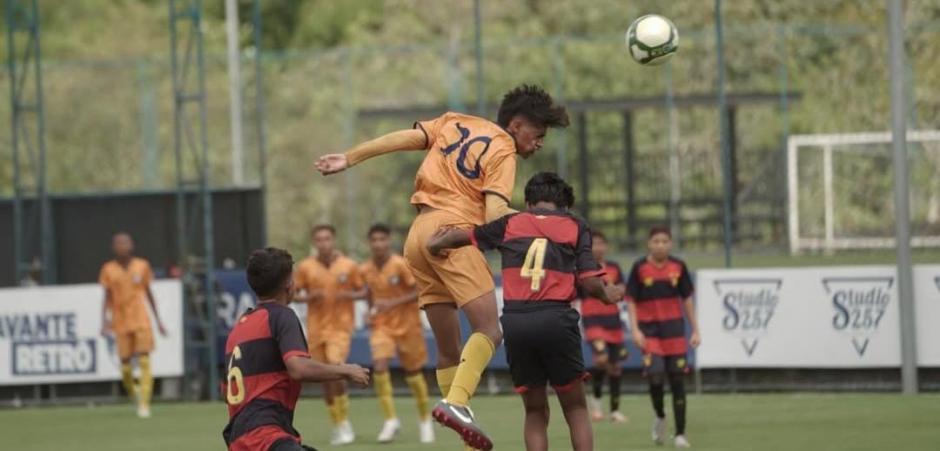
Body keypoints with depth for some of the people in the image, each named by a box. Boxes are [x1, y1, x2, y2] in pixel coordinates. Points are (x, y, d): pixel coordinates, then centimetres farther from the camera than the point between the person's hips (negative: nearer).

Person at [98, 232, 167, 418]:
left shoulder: (142, 266, 6)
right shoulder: (109, 270, 3)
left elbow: (149, 294, 13)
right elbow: (107, 298, 6)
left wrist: (158, 321, 13)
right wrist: (105, 321, -5)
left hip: (141, 320, 0)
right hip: (121, 323, 0)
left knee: (144, 361, -11)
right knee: (125, 366, -1)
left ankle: (144, 404, -11)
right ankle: (134, 391, 28)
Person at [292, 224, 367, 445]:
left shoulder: (349, 266, -2)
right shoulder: (305, 267, 0)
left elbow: (362, 291, 7)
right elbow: (293, 294, 6)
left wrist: (349, 295, -14)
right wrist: (308, 297, -14)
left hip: (341, 326, -2)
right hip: (316, 327, 3)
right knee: (325, 377, 6)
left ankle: (344, 423, -10)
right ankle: (338, 426, 21)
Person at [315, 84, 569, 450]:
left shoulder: (454, 124, 20)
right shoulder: (503, 153, 0)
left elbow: (403, 139, 12)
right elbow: (494, 214, -12)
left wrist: (349, 159, 14)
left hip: (418, 235, 8)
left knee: (449, 347, 7)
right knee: (489, 330, -14)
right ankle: (456, 403, -34)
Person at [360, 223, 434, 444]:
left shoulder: (401, 265, -14)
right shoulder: (365, 270, -1)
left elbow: (419, 292, -14)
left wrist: (393, 303, -24)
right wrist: (373, 309, 1)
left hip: (407, 325, -2)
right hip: (382, 326, 2)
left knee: (413, 372, 9)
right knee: (379, 367, -20)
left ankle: (425, 420, 30)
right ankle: (390, 420, -13)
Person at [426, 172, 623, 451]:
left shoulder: (511, 223, 17)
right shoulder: (575, 227, 12)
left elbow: (464, 236, 25)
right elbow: (589, 281, 1)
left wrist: (436, 244, 45)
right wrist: (608, 295, 22)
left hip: (515, 321, 2)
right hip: (555, 318, -2)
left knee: (535, 412, 14)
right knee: (575, 409, 11)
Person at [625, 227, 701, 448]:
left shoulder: (678, 267, 2)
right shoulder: (640, 268, -4)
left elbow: (687, 299, 9)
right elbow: (631, 301, -2)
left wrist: (695, 330, 7)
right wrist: (635, 330, -12)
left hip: (674, 330, 2)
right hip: (649, 329, -2)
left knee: (677, 380, 1)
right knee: (655, 376, -17)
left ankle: (680, 434, 7)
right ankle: (660, 417, 12)